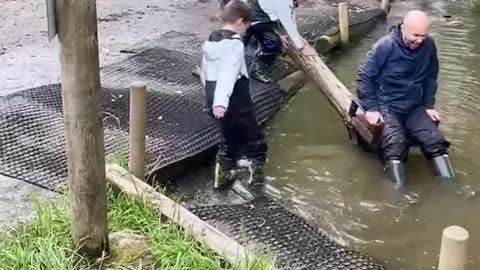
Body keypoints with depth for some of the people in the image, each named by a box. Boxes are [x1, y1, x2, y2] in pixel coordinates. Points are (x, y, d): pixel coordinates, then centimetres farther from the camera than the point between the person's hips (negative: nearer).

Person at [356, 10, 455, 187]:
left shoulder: (429, 46, -6)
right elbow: (364, 77, -10)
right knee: (395, 145, -27)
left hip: (415, 108, 4)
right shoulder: (385, 46, -17)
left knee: (435, 142, -12)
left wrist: (429, 105, 6)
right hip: (387, 106, -4)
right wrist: (371, 108, -13)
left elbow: (431, 77, 11)